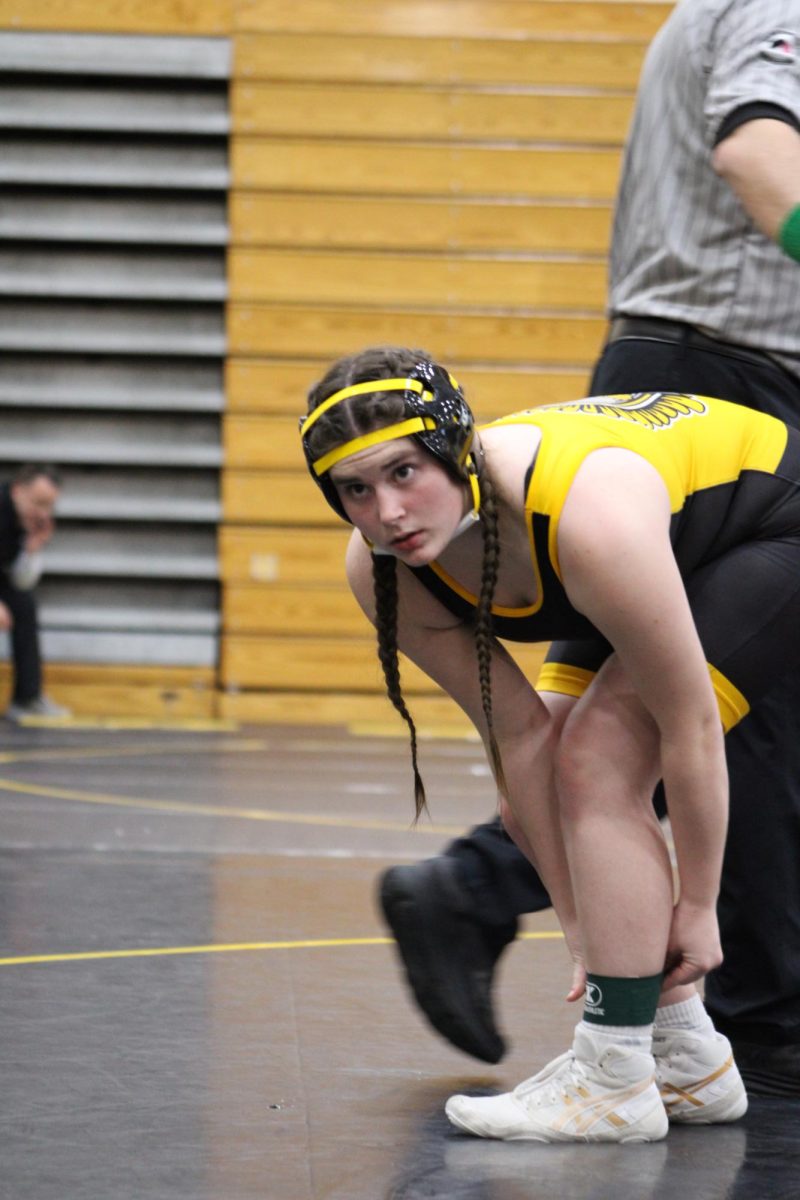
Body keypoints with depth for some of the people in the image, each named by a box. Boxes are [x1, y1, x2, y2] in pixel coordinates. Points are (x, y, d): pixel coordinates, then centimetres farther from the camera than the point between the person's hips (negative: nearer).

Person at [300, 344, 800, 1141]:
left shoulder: (588, 521, -42)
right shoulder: (380, 572, -21)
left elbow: (688, 723, -31)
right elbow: (517, 733, -14)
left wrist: (697, 905, -21)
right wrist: (584, 933, -13)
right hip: (671, 553, 7)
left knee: (598, 767, -22)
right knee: (535, 800, -1)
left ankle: (614, 1086, -14)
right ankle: (688, 1064, 12)